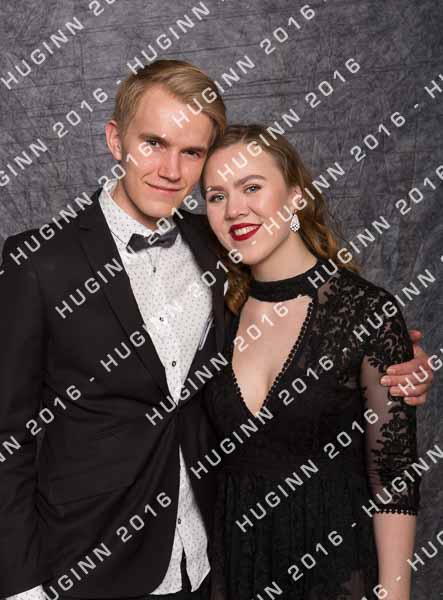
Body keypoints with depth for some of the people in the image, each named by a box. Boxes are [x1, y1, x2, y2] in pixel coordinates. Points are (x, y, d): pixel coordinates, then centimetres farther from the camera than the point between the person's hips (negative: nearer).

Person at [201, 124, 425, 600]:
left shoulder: (368, 310, -17)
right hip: (233, 554, 4)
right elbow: (215, 452, 5)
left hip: (333, 560, -3)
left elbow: (394, 474, -12)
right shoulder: (222, 313, -4)